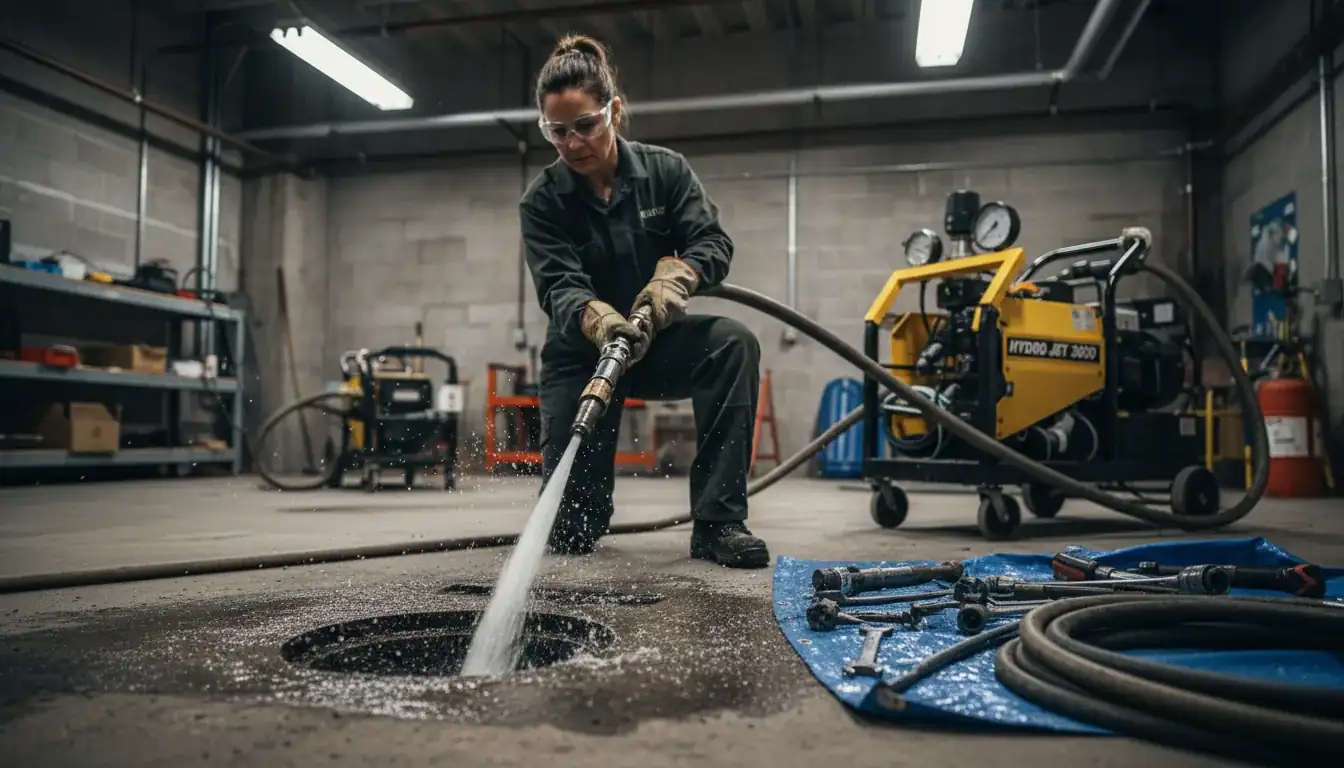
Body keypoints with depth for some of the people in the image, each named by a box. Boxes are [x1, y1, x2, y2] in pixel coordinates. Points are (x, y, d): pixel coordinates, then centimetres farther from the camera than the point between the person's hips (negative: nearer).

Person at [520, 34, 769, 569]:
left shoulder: (665, 170, -6)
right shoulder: (542, 201, -10)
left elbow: (713, 243, -13)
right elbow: (558, 287, -23)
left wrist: (676, 275, -36)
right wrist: (595, 318, -46)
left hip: (656, 342, 1)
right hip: (582, 352, -1)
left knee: (734, 344, -34)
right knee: (571, 534, -7)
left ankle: (718, 521, -26)